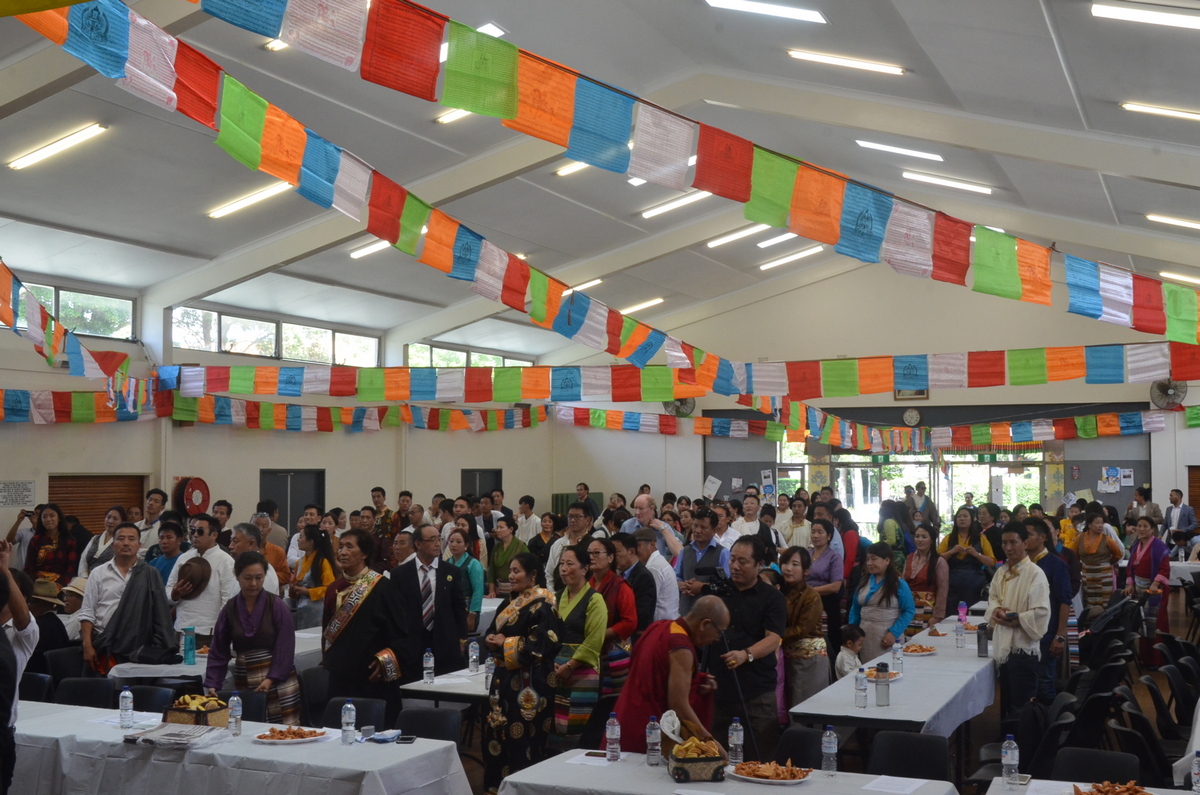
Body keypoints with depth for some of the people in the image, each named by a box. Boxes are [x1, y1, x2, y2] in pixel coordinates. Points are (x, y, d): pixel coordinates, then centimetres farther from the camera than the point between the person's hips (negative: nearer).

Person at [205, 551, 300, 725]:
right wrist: (212, 684, -2)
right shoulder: (230, 609, 5)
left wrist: (272, 678, -13)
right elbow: (218, 651, 7)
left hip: (278, 682, -3)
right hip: (244, 683, 3)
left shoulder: (276, 605, -4)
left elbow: (285, 647, -5)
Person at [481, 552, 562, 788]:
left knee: (524, 738, -2)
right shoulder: (510, 601, 13)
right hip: (505, 677, 8)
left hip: (530, 682, -8)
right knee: (497, 733, 11)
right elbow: (492, 631, 16)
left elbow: (541, 644, -21)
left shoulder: (542, 605, -13)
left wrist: (506, 643, -15)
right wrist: (491, 640, -8)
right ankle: (497, 785, 23)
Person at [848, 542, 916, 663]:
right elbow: (855, 610, 15)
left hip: (887, 637, -4)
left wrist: (894, 633, -15)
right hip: (864, 637, 4)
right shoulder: (864, 582, 10)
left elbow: (909, 611, -6)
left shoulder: (899, 584, -5)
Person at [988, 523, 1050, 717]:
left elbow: (1041, 612, -19)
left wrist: (1016, 620, -20)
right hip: (1003, 645, 8)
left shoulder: (1035, 574, -13)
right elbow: (992, 597, 14)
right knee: (1006, 703, 18)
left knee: (1022, 707, 0)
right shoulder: (1001, 572, 11)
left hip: (1023, 647, -7)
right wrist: (996, 609, -7)